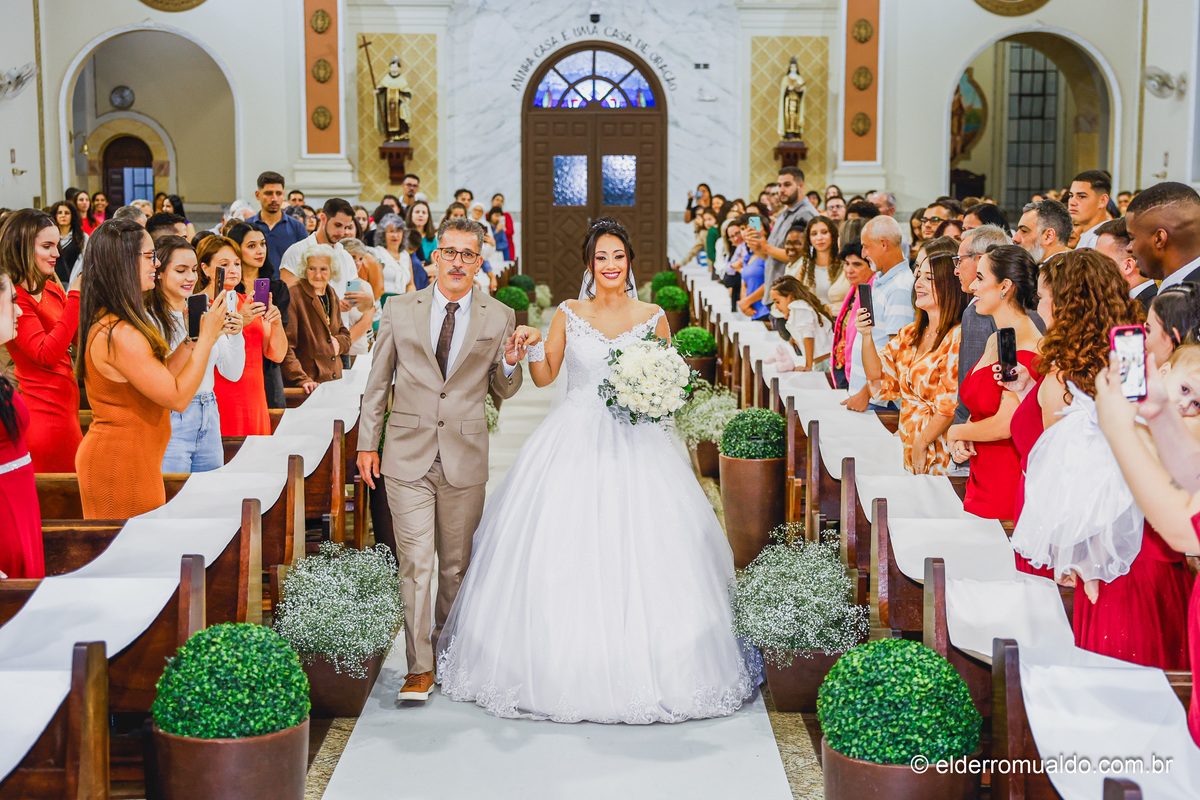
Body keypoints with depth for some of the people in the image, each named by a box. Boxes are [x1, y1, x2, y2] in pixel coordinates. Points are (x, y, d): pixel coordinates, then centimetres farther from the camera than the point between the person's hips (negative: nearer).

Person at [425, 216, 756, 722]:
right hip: (573, 441, 1)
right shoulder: (568, 315, 5)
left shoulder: (653, 318, 4)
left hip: (631, 443, 0)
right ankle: (562, 663, 9)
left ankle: (639, 668, 7)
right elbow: (544, 377, 10)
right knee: (561, 555, -3)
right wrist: (533, 346, -8)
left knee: (635, 555, -3)